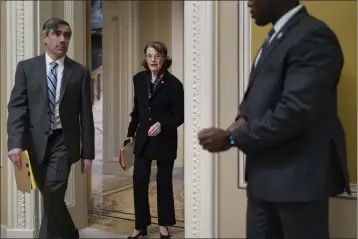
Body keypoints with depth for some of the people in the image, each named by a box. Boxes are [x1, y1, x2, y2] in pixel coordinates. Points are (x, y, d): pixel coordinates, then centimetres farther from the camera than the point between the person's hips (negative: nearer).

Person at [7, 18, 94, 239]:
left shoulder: (80, 72, 2)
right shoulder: (26, 67, 3)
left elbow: (86, 114, 1)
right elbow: (17, 106, -3)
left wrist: (88, 151, -1)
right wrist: (15, 142, -16)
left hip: (63, 141, -2)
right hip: (36, 142, 2)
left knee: (53, 197, -10)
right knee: (51, 198, 13)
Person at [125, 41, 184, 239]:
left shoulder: (174, 84, -13)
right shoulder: (139, 79, 2)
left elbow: (180, 115, -11)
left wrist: (162, 125, -27)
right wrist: (131, 132, 12)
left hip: (165, 140, -3)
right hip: (143, 138, 4)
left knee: (164, 182, 10)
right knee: (139, 181, 2)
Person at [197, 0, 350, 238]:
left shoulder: (313, 37, -17)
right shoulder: (275, 37, 14)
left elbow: (295, 112, -25)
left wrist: (232, 138, -17)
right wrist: (242, 120, -2)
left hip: (298, 175, -9)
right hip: (264, 173, 9)